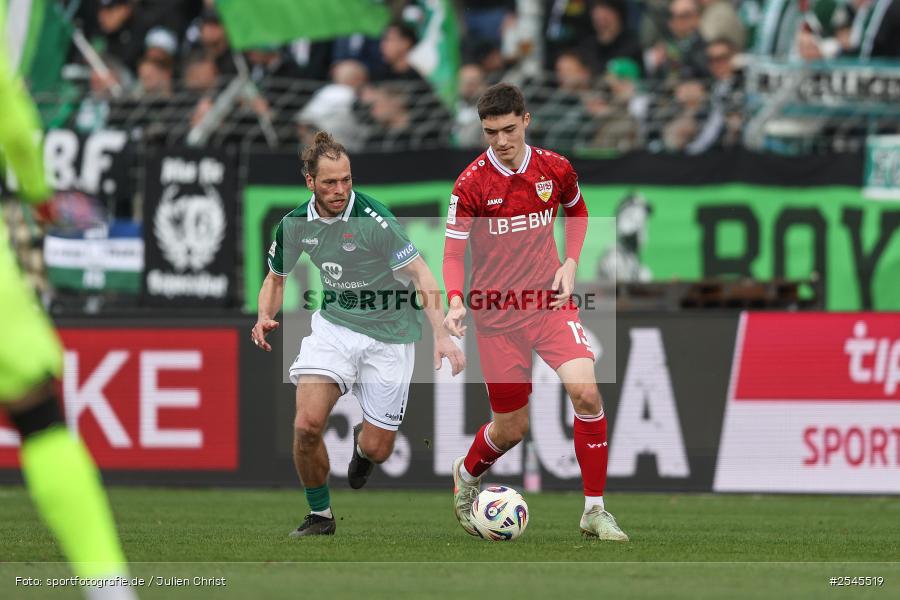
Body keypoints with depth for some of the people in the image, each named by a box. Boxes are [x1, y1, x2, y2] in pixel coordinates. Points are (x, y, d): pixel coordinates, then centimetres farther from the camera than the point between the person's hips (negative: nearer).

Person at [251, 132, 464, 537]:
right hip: (334, 324, 3)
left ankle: (362, 444, 41)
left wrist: (441, 335, -34)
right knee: (307, 423, -20)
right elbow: (276, 277, 13)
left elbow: (421, 275, -23)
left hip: (387, 334, -3)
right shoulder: (296, 224, -5)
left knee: (377, 450, 0)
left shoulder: (371, 218, -22)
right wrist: (265, 317, -9)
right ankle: (319, 515, 4)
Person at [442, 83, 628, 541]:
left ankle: (594, 511, -11)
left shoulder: (555, 169, -1)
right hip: (497, 314, -2)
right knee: (512, 428, 4)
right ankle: (466, 476, 40)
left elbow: (577, 212, 19)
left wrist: (570, 264, 4)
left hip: (549, 300, 2)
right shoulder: (471, 183, -10)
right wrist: (456, 303, -24)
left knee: (585, 390, -21)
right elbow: (454, 251, -7)